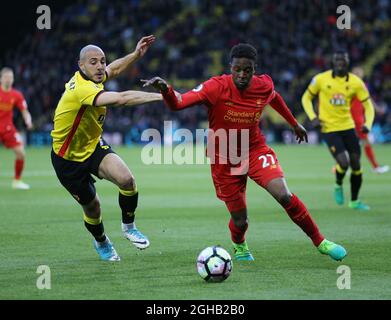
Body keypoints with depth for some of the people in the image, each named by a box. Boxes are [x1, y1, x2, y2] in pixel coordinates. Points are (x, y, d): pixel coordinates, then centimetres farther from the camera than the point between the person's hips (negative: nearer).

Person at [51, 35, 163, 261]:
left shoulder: (92, 79, -6)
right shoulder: (82, 88, -33)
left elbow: (115, 69, 18)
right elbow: (121, 99, -46)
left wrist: (136, 54, 2)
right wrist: (159, 96, -46)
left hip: (94, 146, 6)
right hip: (68, 159, -6)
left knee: (127, 180, -20)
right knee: (92, 207, 6)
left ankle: (129, 226, 6)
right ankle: (101, 242, 39)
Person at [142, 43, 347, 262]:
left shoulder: (264, 86, -11)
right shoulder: (217, 87, -23)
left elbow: (274, 97, 15)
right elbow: (178, 103, -33)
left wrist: (295, 124, 26)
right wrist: (165, 89, -54)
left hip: (256, 150, 2)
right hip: (224, 159, -1)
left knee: (284, 196, -22)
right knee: (240, 221, 2)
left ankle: (320, 242, -3)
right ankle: (239, 246, 41)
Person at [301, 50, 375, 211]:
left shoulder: (355, 82, -4)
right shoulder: (321, 79, -8)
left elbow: (368, 105, 2)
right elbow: (306, 98, 6)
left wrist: (367, 124, -15)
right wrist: (313, 117, -8)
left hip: (348, 126, 3)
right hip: (329, 128, -3)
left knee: (356, 165, 5)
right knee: (343, 163, -16)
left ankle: (354, 201, 24)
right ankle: (338, 186, 19)